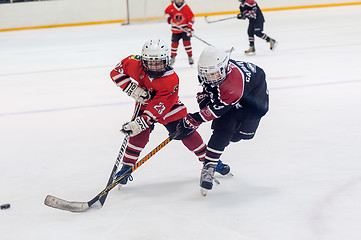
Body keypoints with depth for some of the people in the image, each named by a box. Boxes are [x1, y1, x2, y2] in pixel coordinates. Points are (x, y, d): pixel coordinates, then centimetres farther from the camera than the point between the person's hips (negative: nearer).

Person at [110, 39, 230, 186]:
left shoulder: (171, 80, -34)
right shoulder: (135, 64, -26)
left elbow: (158, 108, -36)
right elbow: (116, 72, -13)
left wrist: (139, 123, -44)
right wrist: (132, 89, -26)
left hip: (169, 107, -2)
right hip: (145, 103, 2)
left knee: (185, 132, -6)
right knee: (140, 135, -18)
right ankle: (127, 166, -5)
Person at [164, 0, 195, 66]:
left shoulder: (186, 7, -12)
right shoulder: (171, 7, -7)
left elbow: (191, 17, -9)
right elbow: (166, 12, 14)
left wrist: (190, 27, -15)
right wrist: (168, 17, -7)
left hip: (185, 28, -2)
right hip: (175, 29, 2)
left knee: (186, 42, -9)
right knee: (174, 43, 5)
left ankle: (190, 57, 3)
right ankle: (172, 57, 23)